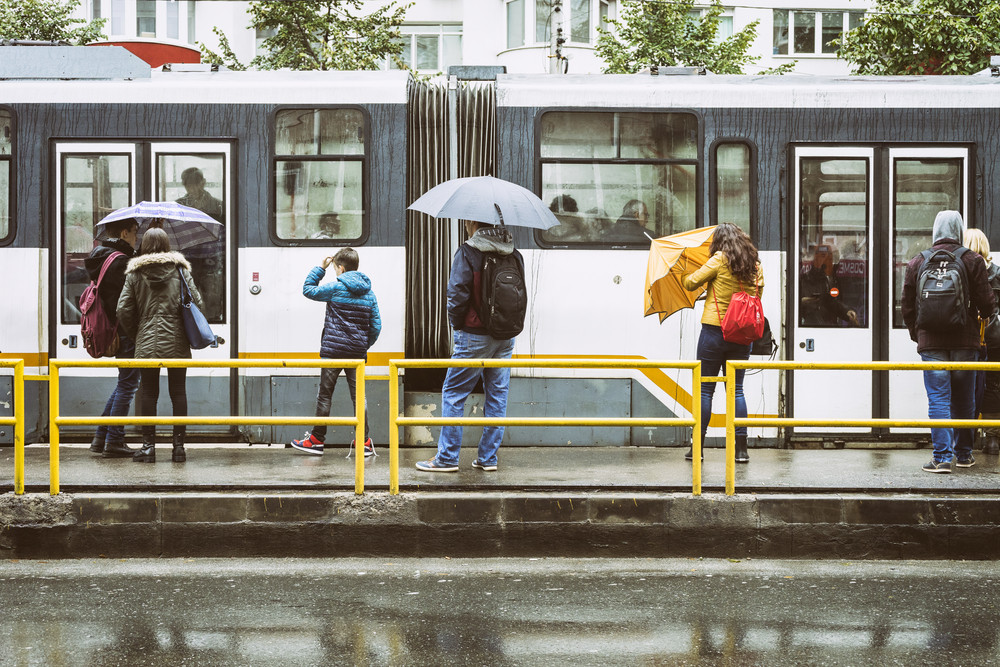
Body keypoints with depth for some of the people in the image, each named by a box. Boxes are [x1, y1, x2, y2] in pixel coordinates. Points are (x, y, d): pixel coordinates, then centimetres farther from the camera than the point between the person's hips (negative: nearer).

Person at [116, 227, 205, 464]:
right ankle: (179, 446, 3)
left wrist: (135, 333, 15)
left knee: (148, 393, 4)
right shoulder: (180, 270, 3)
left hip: (147, 343, 0)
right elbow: (196, 302, -1)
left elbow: (123, 310, 0)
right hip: (176, 341, 1)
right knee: (178, 392, 5)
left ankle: (148, 446, 3)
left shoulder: (135, 273, 1)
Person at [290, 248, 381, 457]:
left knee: (325, 394, 3)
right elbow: (376, 325, 9)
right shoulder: (368, 292, 7)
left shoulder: (335, 288, -8)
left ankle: (317, 440, 8)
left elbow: (308, 290, 3)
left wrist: (319, 269, 10)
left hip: (333, 349, -4)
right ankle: (364, 442, 4)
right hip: (357, 352, 4)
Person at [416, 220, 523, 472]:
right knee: (497, 395, 10)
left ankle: (447, 457, 3)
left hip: (474, 336, -5)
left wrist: (456, 324, 0)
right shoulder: (515, 255, 6)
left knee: (453, 394, 3)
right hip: (506, 337, 5)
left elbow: (457, 293, -14)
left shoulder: (467, 253, -11)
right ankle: (488, 457, 13)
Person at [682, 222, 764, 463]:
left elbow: (690, 283, -5)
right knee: (736, 389, 8)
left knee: (705, 390, 3)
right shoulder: (755, 266, 6)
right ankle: (741, 448, 2)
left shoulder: (720, 260, -8)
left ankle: (698, 447, 5)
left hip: (714, 330, -4)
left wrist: (690, 276, 17)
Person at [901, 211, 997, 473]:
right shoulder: (972, 260, -2)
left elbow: (907, 306, 8)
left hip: (931, 343, 0)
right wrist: (990, 315, 20)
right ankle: (963, 454, 21)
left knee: (938, 399, -1)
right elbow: (986, 302, -2)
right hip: (964, 341, 0)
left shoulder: (917, 263, 3)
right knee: (963, 400, 12)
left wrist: (916, 334, 21)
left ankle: (942, 457, -9)